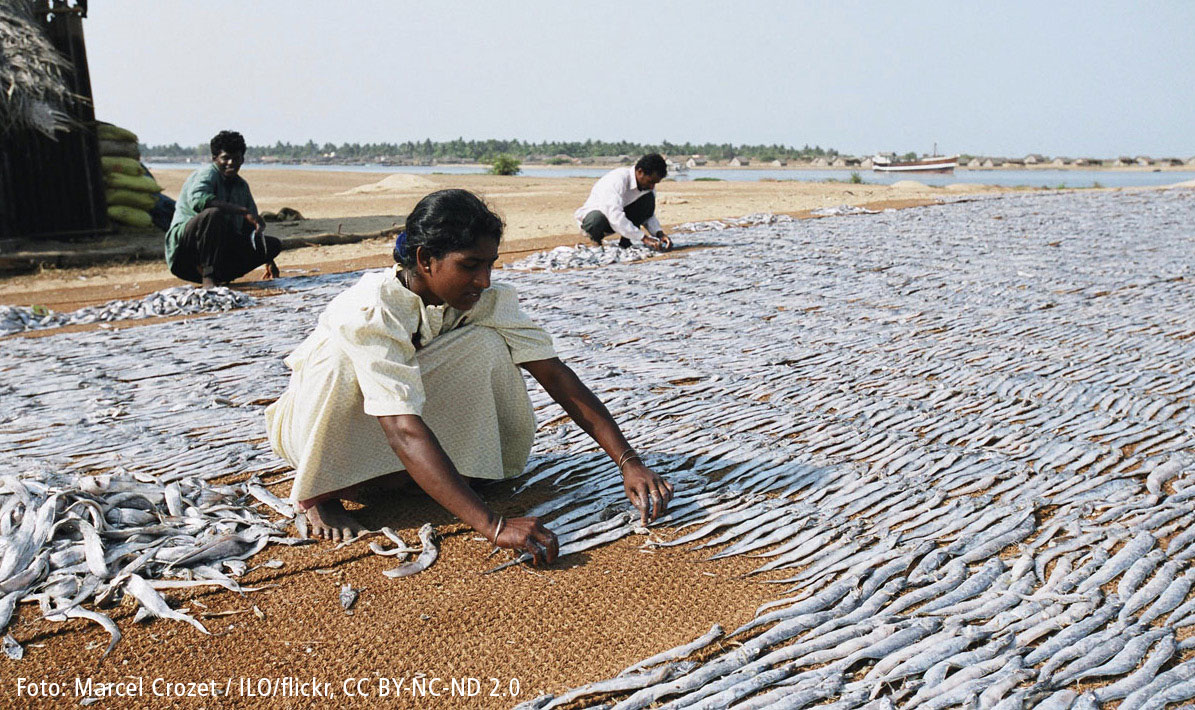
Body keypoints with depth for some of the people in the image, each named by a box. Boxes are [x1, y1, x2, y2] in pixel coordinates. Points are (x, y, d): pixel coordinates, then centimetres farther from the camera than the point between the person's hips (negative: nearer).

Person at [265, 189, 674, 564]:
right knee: (338, 353, -37)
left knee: (485, 344, -22)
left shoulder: (486, 300, -19)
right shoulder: (371, 311, -36)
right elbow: (404, 432, -46)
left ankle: (387, 474, -7)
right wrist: (493, 526, -54)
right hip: (317, 427, -4)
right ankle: (319, 491, -14)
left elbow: (555, 375, -22)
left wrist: (629, 462, -30)